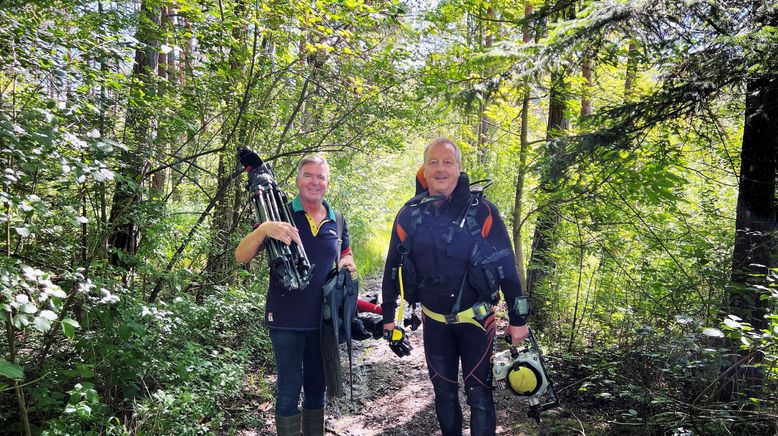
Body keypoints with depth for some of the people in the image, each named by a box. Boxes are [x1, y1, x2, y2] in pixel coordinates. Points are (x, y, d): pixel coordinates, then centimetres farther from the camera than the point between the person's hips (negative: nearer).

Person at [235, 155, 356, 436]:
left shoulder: (336, 221, 5)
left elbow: (346, 256, 19)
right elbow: (241, 257, -11)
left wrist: (347, 263, -6)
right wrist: (263, 229, -31)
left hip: (323, 319, 4)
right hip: (286, 318, -3)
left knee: (317, 387, 16)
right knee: (289, 389, 3)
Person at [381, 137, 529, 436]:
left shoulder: (482, 212, -13)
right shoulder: (409, 215, -5)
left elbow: (506, 266, -8)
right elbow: (392, 269, 4)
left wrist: (518, 319, -6)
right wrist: (388, 319, 7)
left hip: (475, 319, -3)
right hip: (434, 321, 3)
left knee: (479, 394, 5)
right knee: (443, 391, 16)